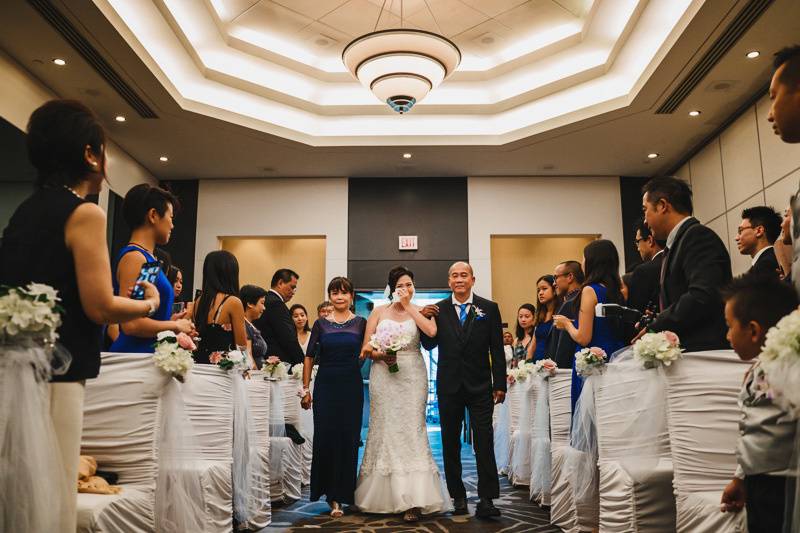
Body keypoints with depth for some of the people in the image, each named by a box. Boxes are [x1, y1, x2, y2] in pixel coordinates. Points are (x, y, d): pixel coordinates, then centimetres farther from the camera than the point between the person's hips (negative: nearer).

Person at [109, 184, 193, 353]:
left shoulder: (148, 257, 14)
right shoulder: (134, 257, -12)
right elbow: (130, 324, -21)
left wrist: (170, 320, 10)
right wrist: (175, 326, -9)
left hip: (149, 353, 9)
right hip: (133, 352, -9)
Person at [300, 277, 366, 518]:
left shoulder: (361, 323, 4)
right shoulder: (321, 324, 5)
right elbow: (309, 357, 7)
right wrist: (306, 389, 2)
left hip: (352, 386, 0)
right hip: (325, 385, 0)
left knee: (348, 438, 1)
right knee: (325, 438, -1)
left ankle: (342, 493, 13)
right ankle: (332, 495, 12)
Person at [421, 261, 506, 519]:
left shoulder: (489, 308, 0)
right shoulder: (438, 310, 3)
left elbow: (497, 350, 0)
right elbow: (429, 345, 4)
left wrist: (500, 384, -3)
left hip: (480, 386, -2)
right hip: (449, 386, 2)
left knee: (484, 442, -5)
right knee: (450, 443, 10)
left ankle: (486, 499, 0)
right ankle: (458, 496, 21)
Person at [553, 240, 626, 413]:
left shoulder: (590, 290, -11)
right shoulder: (617, 291, 9)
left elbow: (583, 338, -14)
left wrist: (567, 324, 4)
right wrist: (570, 323, 25)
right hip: (615, 360, 7)